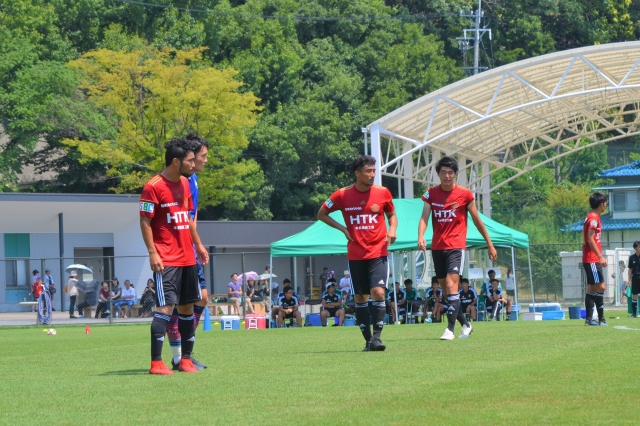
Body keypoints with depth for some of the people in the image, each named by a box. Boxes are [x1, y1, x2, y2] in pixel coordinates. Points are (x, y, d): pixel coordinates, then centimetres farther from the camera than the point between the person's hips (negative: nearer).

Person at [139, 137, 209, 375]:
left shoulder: (184, 184, 13)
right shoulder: (153, 187, -12)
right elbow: (144, 222, -12)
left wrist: (198, 245, 20)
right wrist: (152, 253, -18)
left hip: (188, 257, 8)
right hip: (166, 260, -8)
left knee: (187, 306, 9)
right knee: (166, 306, -13)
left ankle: (186, 359, 17)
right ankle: (156, 363, -13)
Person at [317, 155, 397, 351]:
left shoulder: (383, 193, -1)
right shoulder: (343, 195, -3)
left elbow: (391, 214, 16)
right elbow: (322, 213, 9)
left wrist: (392, 229, -6)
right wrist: (343, 228, -2)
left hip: (378, 252, -1)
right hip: (356, 254, 1)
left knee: (378, 292, -16)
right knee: (360, 296, 4)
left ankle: (376, 337, -15)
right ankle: (368, 340, 12)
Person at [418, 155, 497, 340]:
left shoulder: (465, 194, -2)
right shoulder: (431, 194, 4)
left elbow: (477, 220, 6)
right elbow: (424, 218, -6)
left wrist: (490, 244, 10)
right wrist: (420, 236, -26)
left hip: (456, 246, -4)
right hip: (437, 247, 4)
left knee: (451, 285, -19)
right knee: (446, 290, 10)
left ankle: (450, 329, -21)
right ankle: (465, 325, 26)